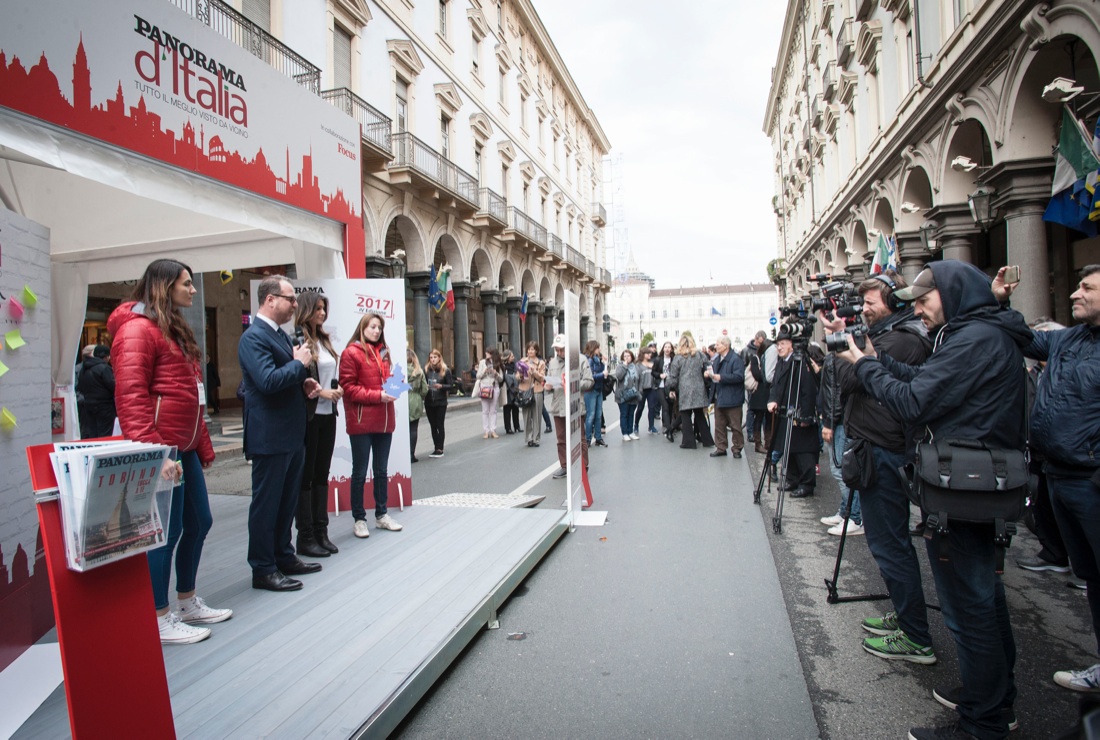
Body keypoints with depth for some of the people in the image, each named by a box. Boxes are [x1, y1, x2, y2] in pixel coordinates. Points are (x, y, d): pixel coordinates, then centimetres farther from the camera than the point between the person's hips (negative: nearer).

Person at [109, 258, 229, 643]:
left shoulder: (176, 330, 20)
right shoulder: (138, 328, -9)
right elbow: (130, 395, -19)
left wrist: (203, 446, 16)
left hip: (185, 448, 10)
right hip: (160, 450, -10)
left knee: (198, 522, 15)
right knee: (166, 531, -2)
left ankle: (188, 604, 30)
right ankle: (161, 621, 11)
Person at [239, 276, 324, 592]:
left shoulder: (281, 335, 14)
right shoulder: (253, 337, -15)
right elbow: (268, 380, -28)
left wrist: (304, 383, 5)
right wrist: (300, 364, -15)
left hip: (292, 434, 10)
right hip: (270, 436, -9)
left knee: (287, 501, 18)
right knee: (266, 503, 2)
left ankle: (284, 557, 31)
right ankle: (263, 570, 14)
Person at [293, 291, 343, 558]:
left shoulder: (324, 340, 14)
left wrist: (336, 389, 2)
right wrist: (321, 392, -16)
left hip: (327, 415, 7)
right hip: (308, 416, -7)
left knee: (321, 474, 11)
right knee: (306, 476, 2)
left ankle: (321, 533, 19)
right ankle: (305, 538, 11)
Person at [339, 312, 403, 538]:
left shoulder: (383, 352, 12)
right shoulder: (351, 352, -7)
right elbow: (348, 387, -12)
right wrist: (377, 395, -19)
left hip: (384, 419, 6)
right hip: (361, 421, -6)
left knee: (381, 470, 14)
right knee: (360, 472, 4)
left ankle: (381, 514, 25)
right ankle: (359, 519, 14)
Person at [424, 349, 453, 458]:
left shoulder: (446, 370, -5)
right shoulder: (426, 370, 1)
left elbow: (451, 385, -4)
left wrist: (441, 386, -20)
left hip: (441, 402, -3)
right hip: (429, 402, 3)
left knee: (440, 425, 0)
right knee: (433, 426, 9)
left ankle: (440, 449, 5)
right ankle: (436, 448, 17)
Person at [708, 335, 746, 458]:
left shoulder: (735, 359, -14)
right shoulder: (716, 359, 11)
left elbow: (739, 376, -24)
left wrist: (721, 377, -25)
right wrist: (710, 373, -4)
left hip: (731, 398, -7)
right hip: (719, 398, 7)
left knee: (735, 425, 4)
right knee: (719, 425, 12)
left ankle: (737, 448, 16)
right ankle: (721, 448, 21)